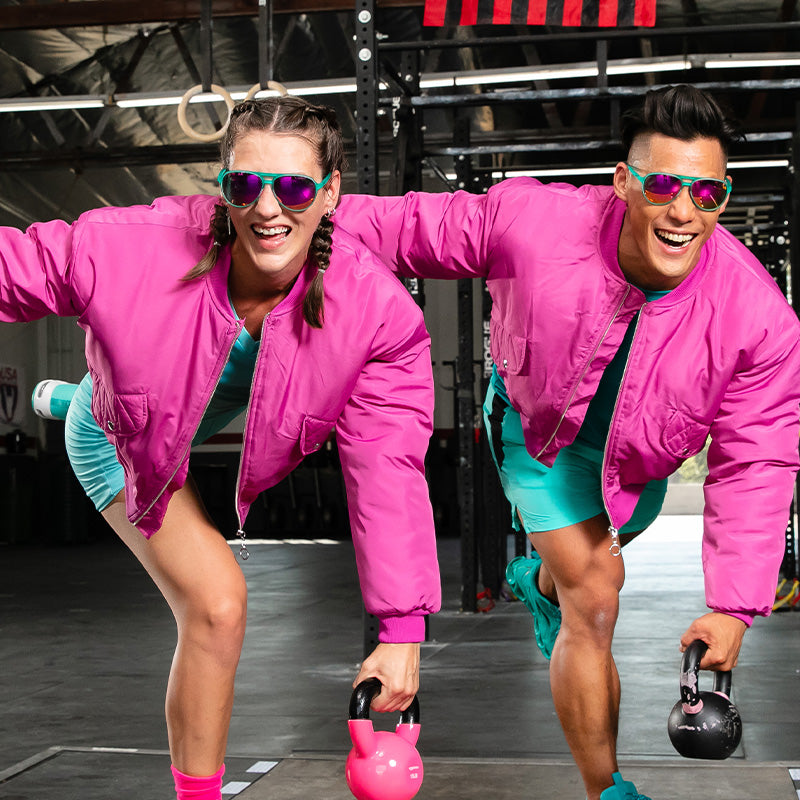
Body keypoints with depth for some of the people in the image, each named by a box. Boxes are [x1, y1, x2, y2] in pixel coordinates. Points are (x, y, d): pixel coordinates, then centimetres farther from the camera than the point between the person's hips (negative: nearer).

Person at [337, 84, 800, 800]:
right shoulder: (532, 221, -36)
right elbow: (411, 228, -20)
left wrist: (733, 606, -27)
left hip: (639, 455, 3)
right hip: (537, 422, -3)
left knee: (587, 573, 26)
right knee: (595, 595, -12)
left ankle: (539, 579, 66)